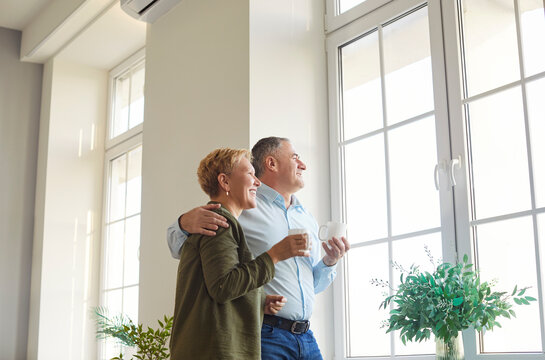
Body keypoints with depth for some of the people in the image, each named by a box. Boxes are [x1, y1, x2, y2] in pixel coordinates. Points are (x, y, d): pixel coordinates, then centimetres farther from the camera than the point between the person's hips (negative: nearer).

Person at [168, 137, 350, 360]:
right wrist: (185, 223, -24)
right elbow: (179, 248, -2)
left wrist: (329, 263, 4)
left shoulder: (307, 219, 17)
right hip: (264, 333, -6)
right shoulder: (243, 207, -4)